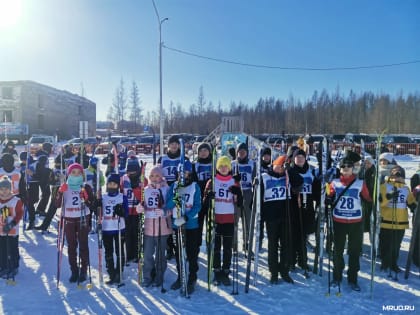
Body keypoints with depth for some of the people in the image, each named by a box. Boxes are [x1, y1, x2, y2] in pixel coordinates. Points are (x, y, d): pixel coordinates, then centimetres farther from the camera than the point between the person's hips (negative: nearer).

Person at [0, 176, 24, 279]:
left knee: (12, 251, 4)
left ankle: (13, 268, 18)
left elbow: (19, 214, -10)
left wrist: (12, 224, -19)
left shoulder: (16, 201, -11)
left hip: (13, 231, -4)